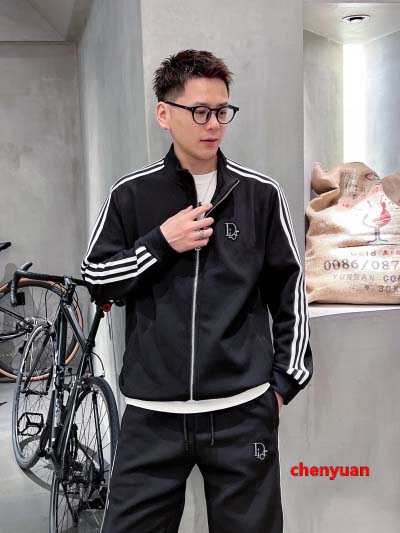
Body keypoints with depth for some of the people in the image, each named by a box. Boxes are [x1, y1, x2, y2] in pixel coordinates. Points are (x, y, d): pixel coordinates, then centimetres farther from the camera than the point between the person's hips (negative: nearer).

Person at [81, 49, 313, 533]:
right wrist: (161, 242, -9)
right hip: (152, 413, 0)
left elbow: (289, 290, 7)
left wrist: (285, 380, 5)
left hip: (243, 411, 0)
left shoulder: (261, 194, 2)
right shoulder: (131, 194, 2)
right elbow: (96, 281, 5)